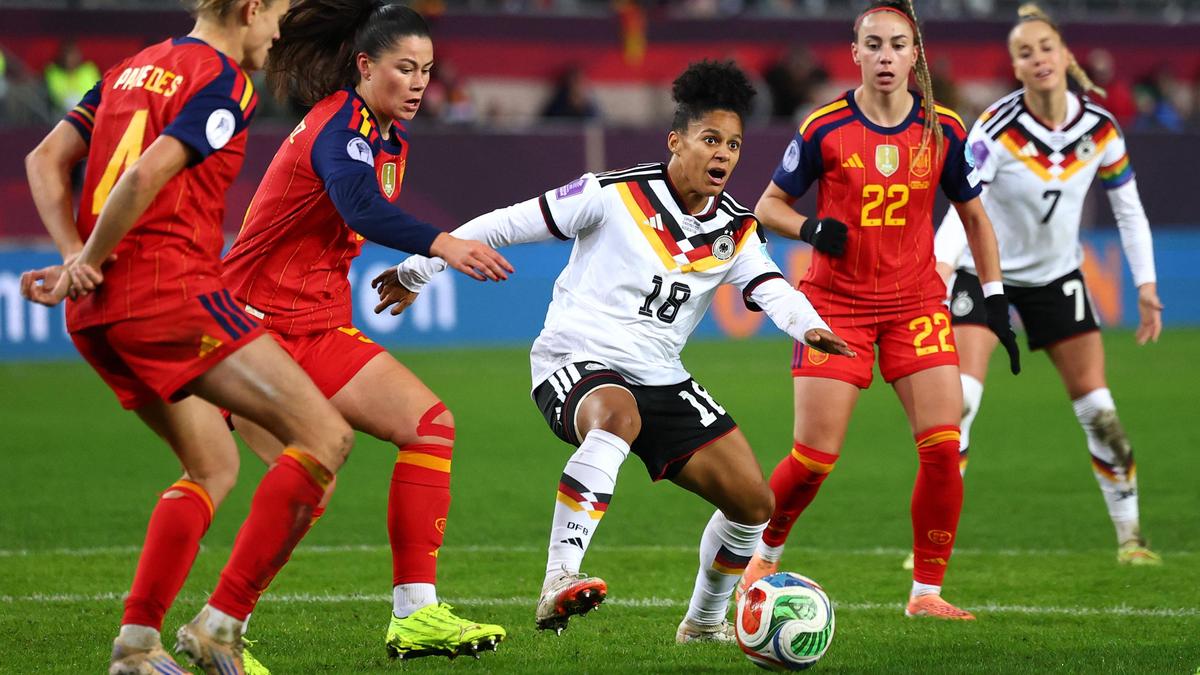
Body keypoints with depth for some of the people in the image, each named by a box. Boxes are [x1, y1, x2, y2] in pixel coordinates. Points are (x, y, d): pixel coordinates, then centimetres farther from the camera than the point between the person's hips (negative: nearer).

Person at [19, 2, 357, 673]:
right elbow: (146, 176, -19)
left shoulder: (134, 69, 21)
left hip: (97, 314, 9)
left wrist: (77, 254, 5)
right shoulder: (226, 84, -6)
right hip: (172, 290, -9)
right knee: (326, 436, -8)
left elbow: (46, 159, 16)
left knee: (215, 466, 22)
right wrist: (87, 263, -8)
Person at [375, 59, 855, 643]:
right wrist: (418, 270, -3)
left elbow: (771, 288, -12)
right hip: (574, 361, -6)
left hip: (659, 378, 6)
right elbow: (509, 224, -5)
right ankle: (558, 584, -47)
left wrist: (809, 326, -36)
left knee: (753, 501, 0)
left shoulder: (736, 232, 5)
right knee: (618, 418, -42)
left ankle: (705, 621, 26)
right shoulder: (617, 195, -9)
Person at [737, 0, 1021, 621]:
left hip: (916, 302, 2)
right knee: (815, 458, -6)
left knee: (944, 447, -12)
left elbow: (973, 215, 13)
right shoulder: (825, 128, -7)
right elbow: (769, 205, 3)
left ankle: (927, 591, 0)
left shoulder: (943, 129, 0)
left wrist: (995, 298, 8)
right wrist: (811, 229, -18)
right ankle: (761, 556, 23)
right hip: (836, 303, -2)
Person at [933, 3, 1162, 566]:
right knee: (959, 402, -17)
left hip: (1056, 275, 3)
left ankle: (1130, 536, 13)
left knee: (1097, 408, 0)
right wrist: (942, 262, -53)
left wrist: (1146, 285, -3)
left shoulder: (1100, 127, -10)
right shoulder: (997, 129, -23)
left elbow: (1128, 207, 2)